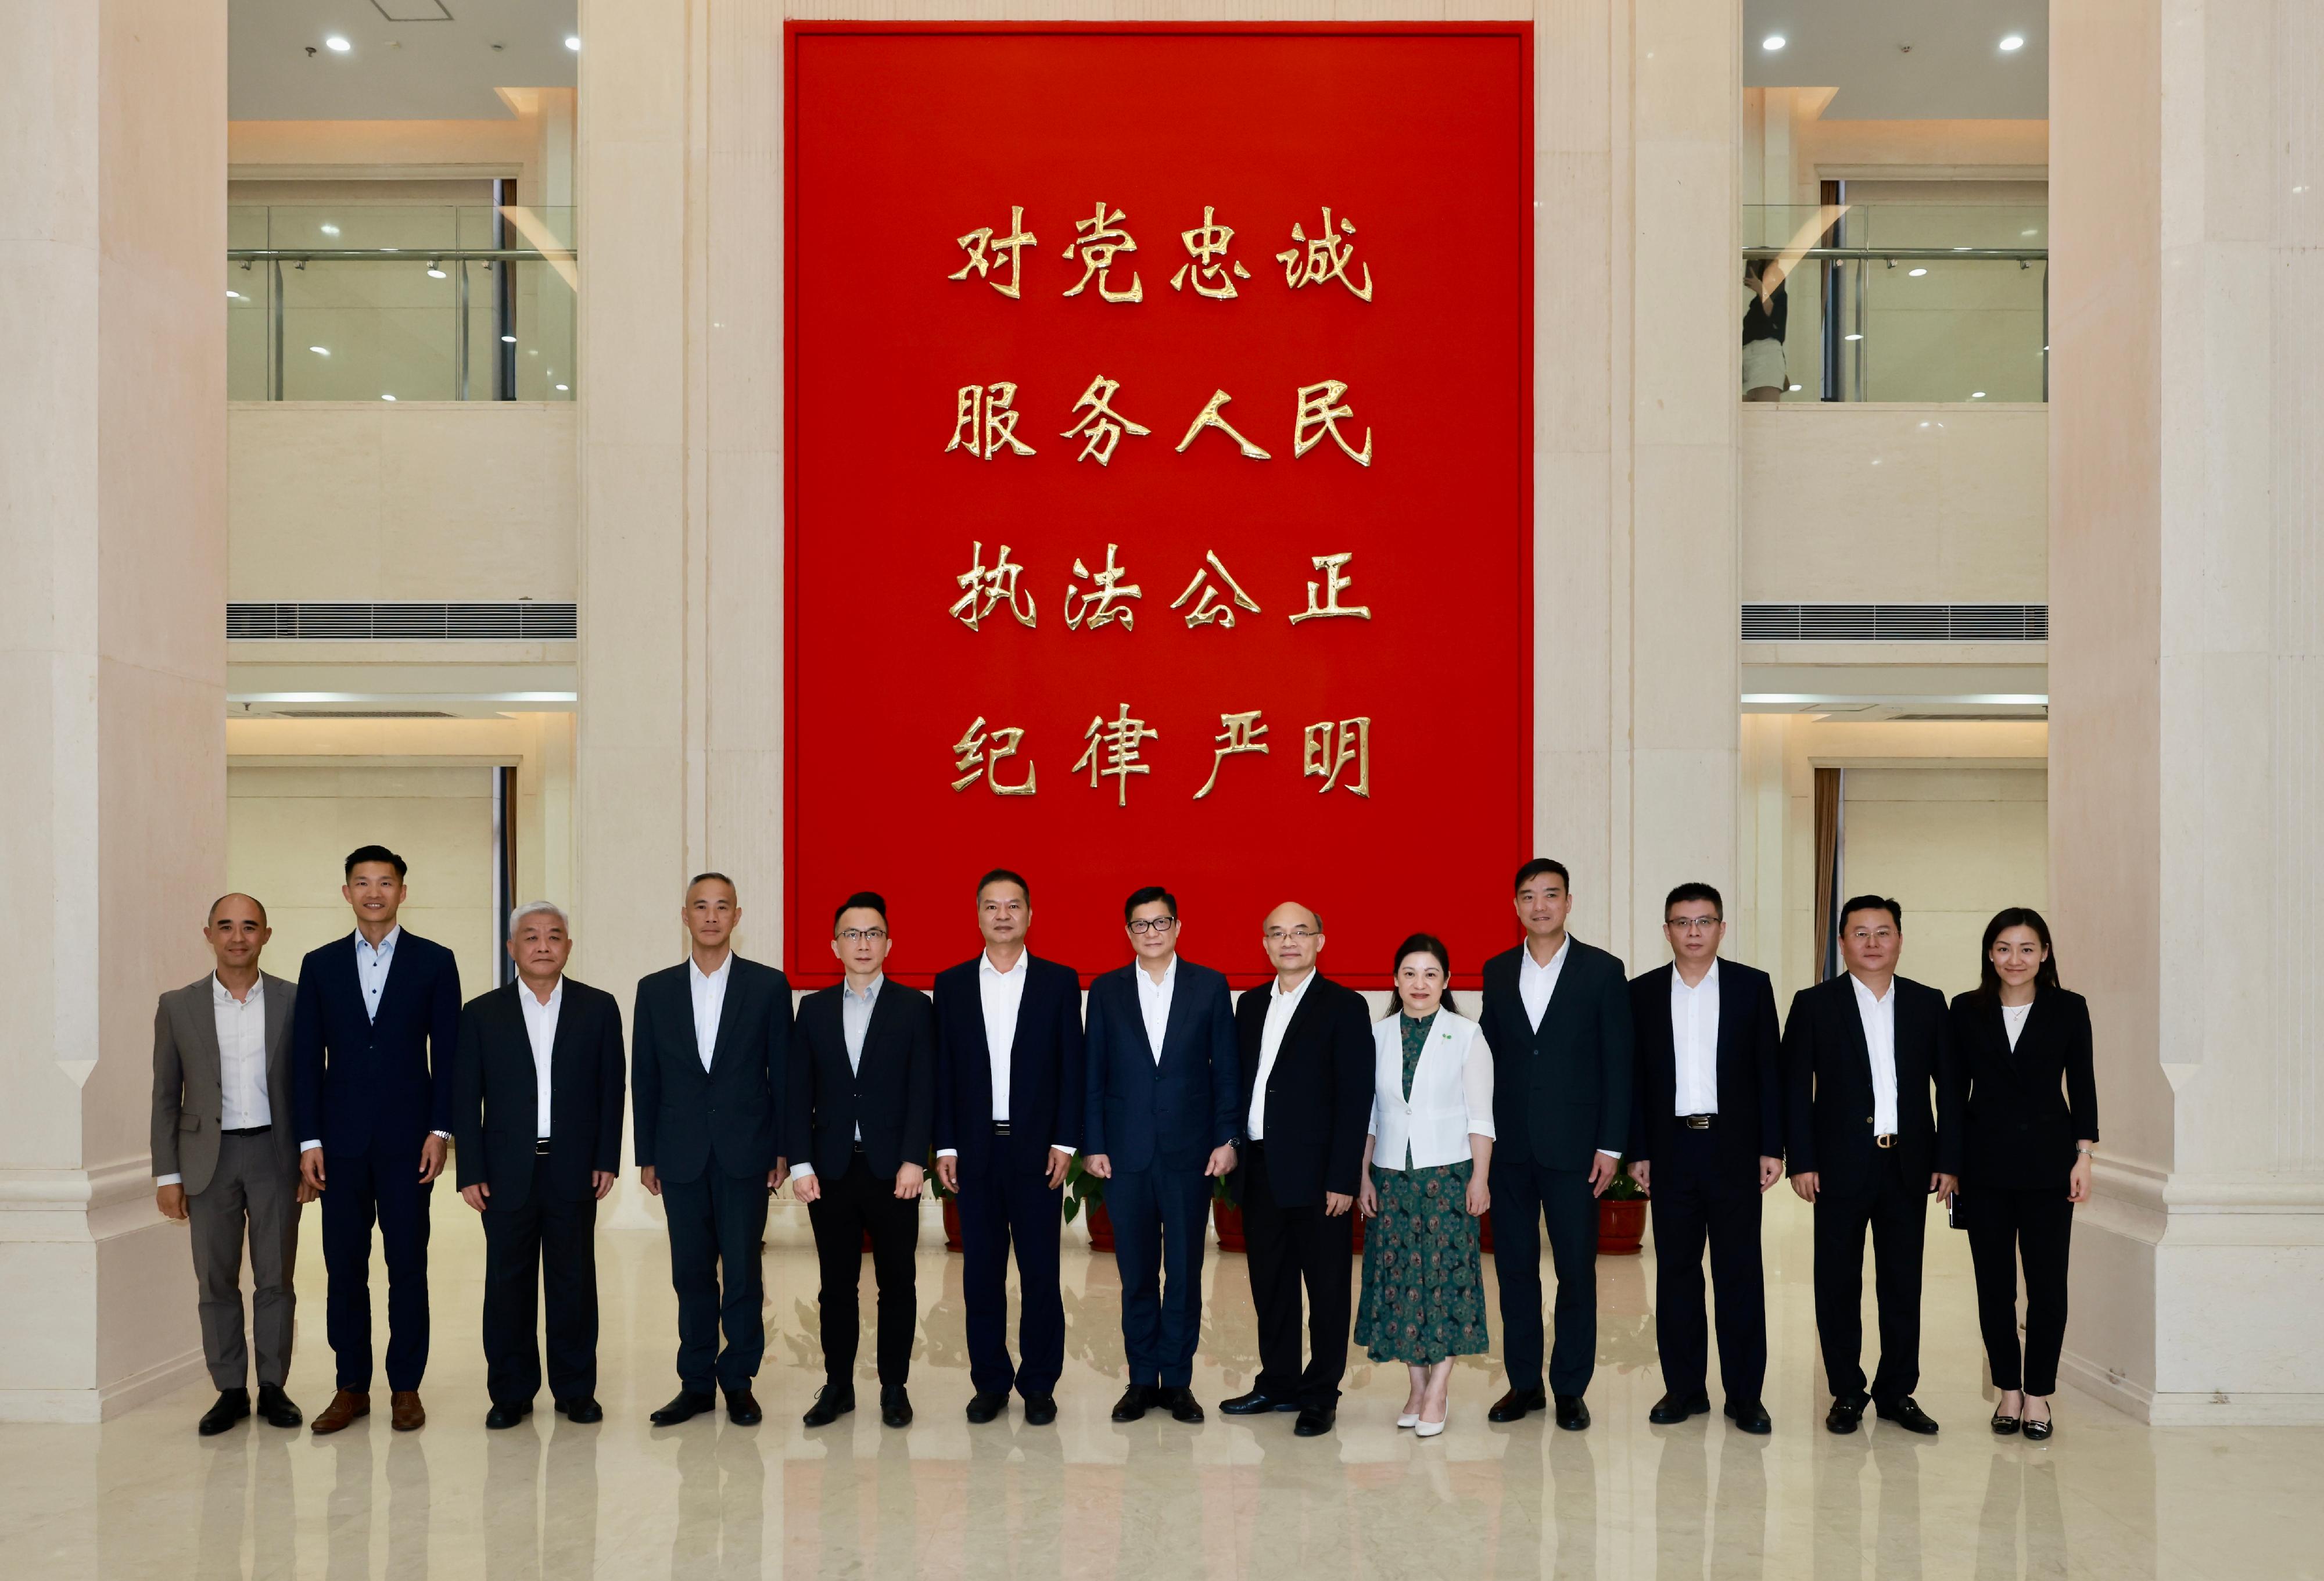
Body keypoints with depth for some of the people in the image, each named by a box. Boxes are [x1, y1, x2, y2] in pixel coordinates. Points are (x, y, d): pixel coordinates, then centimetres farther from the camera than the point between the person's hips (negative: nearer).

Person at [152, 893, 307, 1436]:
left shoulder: (294, 1000, 2)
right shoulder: (178, 1006, 3)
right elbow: (166, 1096, 5)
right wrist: (167, 1174, 2)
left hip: (274, 1154, -1)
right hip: (209, 1157, 1)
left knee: (275, 1279, 5)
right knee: (216, 1282, 5)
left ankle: (273, 1387, 15)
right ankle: (230, 1391, 15)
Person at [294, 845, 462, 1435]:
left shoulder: (434, 961, 3)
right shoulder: (320, 965, 8)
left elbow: (448, 1052, 2)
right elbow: (306, 1058, 7)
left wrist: (440, 1129, -6)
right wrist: (309, 1139, 0)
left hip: (407, 1137, -2)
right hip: (341, 1140, 2)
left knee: (407, 1265, 2)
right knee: (344, 1268, 5)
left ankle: (405, 1387, 11)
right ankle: (351, 1387, 15)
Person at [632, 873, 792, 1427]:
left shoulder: (769, 986, 1)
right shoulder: (655, 990, 6)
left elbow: (783, 1073, 2)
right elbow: (645, 1079, 8)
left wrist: (783, 1150, -2)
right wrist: (647, 1156, 6)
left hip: (746, 1152, -2)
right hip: (682, 1156, 2)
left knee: (742, 1271, 0)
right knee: (692, 1274, 7)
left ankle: (739, 1381, 13)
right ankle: (696, 1383, 16)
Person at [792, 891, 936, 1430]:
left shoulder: (914, 1007, 2)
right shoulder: (815, 1008, 9)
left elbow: (923, 1090, -3)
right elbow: (800, 1092, 6)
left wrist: (913, 1160, -12)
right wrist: (801, 1163, -3)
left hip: (892, 1169, -2)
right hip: (831, 1169, 2)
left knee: (896, 1283, 4)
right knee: (836, 1284, 7)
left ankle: (894, 1388, 14)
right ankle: (837, 1386, 17)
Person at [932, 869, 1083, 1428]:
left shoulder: (1059, 981, 2)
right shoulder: (952, 984, 6)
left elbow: (1073, 1066, 1)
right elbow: (943, 1070, 6)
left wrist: (1065, 1142, -6)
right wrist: (945, 1146, 0)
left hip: (1037, 1147, -1)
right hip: (975, 1150, 2)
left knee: (1040, 1271, 2)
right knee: (980, 1272, 6)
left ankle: (1040, 1385, 12)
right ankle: (990, 1382, 16)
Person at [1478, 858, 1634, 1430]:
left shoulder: (1602, 971, -2)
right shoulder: (1497, 971, 8)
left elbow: (1617, 1065, -3)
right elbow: (1488, 1056, 10)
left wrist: (1611, 1146, -8)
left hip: (1572, 1145, -3)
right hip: (1509, 1146, 3)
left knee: (1576, 1269, 3)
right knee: (1514, 1266, 9)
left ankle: (1570, 1388, 14)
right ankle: (1524, 1383, 20)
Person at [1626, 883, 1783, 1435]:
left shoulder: (1752, 986, 3)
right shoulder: (1643, 993, 6)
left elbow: (1770, 1070, 3)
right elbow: (1634, 1078, 7)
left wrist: (1772, 1147, -2)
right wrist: (1638, 1151, 2)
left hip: (1734, 1147, -1)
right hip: (1671, 1149, 1)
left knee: (1740, 1271, 1)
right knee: (1676, 1270, 6)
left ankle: (1745, 1393, 8)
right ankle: (1684, 1387, 14)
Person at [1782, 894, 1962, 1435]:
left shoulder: (1928, 1004, 8)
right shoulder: (1814, 1004, 1)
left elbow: (1950, 1086, 8)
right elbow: (1795, 1089, -1)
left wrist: (1948, 1158, 2)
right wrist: (1800, 1161, -7)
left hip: (1908, 1166, 2)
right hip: (1840, 1167, -2)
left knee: (1904, 1284, 6)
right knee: (1838, 1284, 4)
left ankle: (1897, 1392, 17)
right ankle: (1847, 1393, 14)